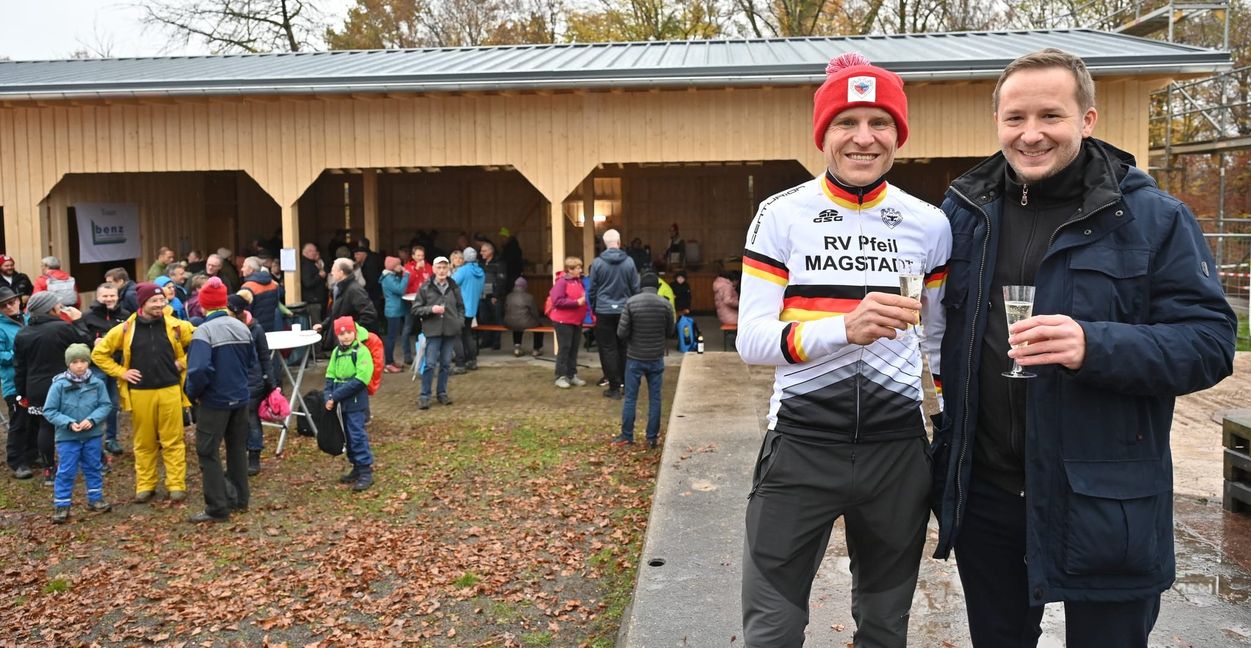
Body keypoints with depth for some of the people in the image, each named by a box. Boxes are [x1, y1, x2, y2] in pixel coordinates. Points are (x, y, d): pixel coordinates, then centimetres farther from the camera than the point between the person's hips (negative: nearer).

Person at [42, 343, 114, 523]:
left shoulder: (97, 383, -7)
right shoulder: (59, 385, -13)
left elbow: (106, 405, -2)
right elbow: (49, 411, -8)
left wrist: (92, 420, -18)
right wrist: (68, 423, -20)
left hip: (92, 435, 3)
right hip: (67, 437, -2)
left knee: (94, 468, 15)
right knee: (66, 472, 3)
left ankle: (95, 499, 30)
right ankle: (62, 505, 13)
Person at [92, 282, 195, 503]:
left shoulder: (176, 326, -1)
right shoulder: (125, 329, -1)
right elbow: (99, 353, 8)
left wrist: (183, 363, 3)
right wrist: (121, 372, 0)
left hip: (170, 390, 0)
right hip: (140, 393, 0)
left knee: (173, 440, 3)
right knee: (144, 443, 9)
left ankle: (176, 485, 9)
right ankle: (145, 486, 19)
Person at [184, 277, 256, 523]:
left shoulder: (204, 331, -17)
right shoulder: (242, 327, 4)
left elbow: (199, 369, -27)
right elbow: (252, 362, 13)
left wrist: (192, 393, -11)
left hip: (214, 401, -7)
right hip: (240, 398, 7)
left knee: (208, 452, 2)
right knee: (237, 448, 17)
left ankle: (217, 508, 2)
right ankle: (239, 499, 26)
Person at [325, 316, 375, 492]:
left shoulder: (362, 352, -12)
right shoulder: (336, 352, 10)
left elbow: (359, 380, -18)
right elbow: (330, 376, 10)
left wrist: (336, 396, -18)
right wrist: (328, 396, -7)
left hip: (356, 402, -7)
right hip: (341, 403, 7)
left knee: (358, 435, -8)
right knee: (348, 436, 14)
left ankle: (366, 472, -4)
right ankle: (357, 468, 25)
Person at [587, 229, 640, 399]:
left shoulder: (597, 263, -7)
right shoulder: (629, 262, -4)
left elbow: (592, 289, 0)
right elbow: (635, 288, 1)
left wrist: (593, 308, 14)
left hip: (604, 312, -2)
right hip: (624, 311, 2)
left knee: (608, 350, 4)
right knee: (624, 348, 13)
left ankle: (615, 387, 4)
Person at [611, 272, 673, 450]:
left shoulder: (631, 303, -11)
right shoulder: (666, 304, -7)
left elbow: (621, 332, -11)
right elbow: (670, 332, 4)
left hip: (635, 358, -1)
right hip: (656, 359, 1)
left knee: (630, 398, 8)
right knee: (655, 399, 8)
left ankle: (626, 436, 15)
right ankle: (653, 438, 12)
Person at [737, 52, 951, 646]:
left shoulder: (928, 224, 4)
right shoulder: (781, 216, -5)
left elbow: (941, 337, 14)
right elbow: (751, 339, -13)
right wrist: (844, 328, -29)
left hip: (898, 446, 3)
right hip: (802, 443, -3)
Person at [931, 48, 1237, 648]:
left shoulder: (1153, 219, -6)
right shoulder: (964, 212, 4)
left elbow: (1210, 343, -11)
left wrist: (1095, 346, -28)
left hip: (1103, 501, -3)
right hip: (982, 489, 4)